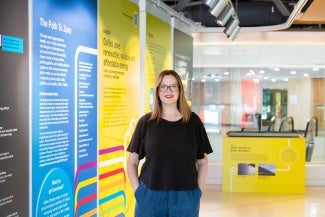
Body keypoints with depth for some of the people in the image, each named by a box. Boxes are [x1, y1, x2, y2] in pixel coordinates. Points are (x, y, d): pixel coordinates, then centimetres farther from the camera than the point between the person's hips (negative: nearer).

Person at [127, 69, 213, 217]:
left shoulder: (193, 121, 4)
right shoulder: (146, 122, 2)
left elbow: (202, 162, 9)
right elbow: (132, 162, 5)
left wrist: (197, 191, 1)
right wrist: (137, 191, -4)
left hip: (185, 198, 0)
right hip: (150, 197, 0)